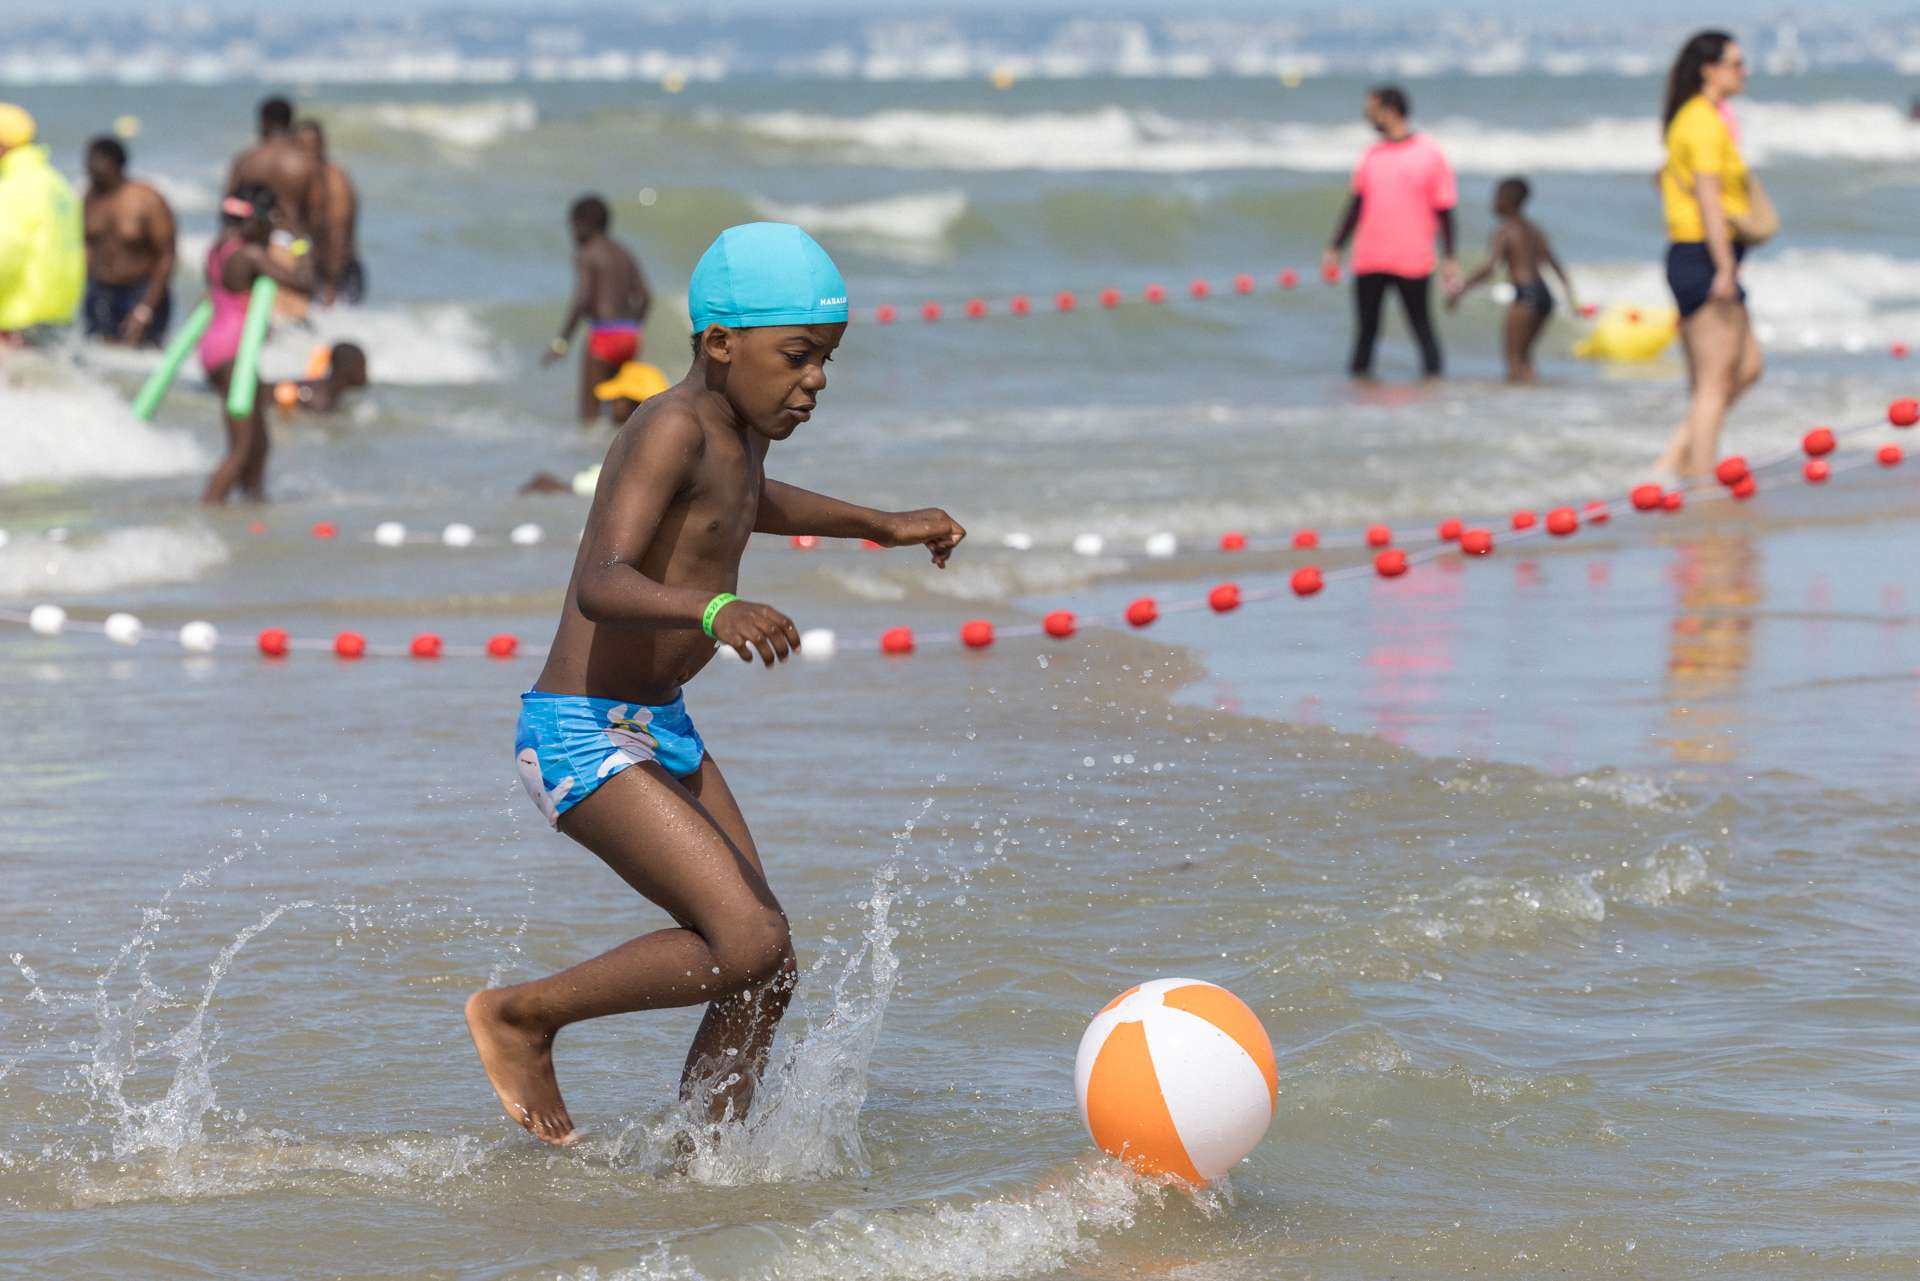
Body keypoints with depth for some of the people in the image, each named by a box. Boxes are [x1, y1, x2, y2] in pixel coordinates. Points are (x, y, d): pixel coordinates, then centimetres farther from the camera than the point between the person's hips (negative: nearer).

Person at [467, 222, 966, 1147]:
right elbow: (603, 582, -36)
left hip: (660, 728, 10)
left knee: (764, 981, 7)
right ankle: (520, 1018, -2)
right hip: (584, 736, -10)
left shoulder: (740, 428, 8)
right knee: (747, 943, -20)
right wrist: (713, 610, -53)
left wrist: (880, 526, 34)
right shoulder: (672, 431, -21)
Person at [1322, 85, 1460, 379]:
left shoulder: (1429, 153, -3)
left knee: (1422, 329, 0)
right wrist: (1334, 249, 13)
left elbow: (1444, 210, -2)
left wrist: (1450, 260, -6)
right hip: (1368, 263, 4)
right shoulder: (1372, 155, 11)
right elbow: (1357, 204, 17)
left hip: (1413, 264, -4)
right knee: (1365, 330, 6)